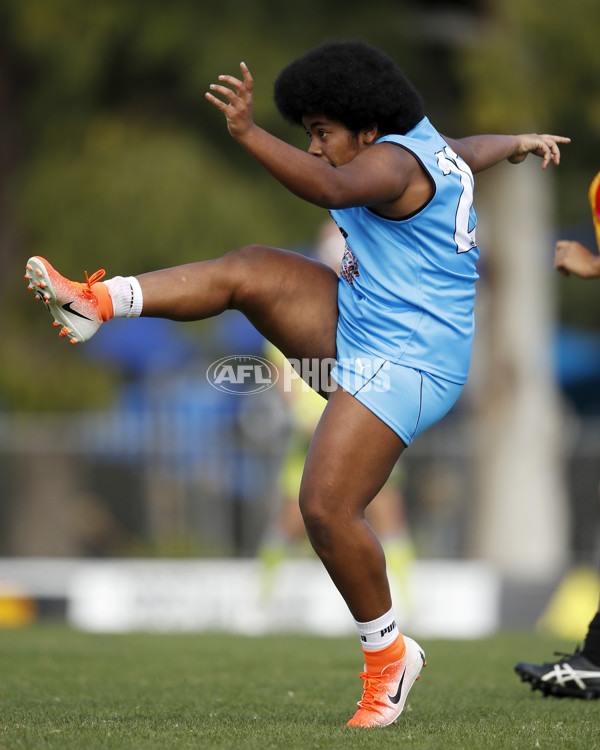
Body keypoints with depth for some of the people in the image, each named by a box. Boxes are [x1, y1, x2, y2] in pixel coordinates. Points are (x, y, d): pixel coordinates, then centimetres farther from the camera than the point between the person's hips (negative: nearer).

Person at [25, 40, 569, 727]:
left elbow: (331, 188, -41)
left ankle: (388, 655, 0)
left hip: (403, 362, -11)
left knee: (326, 508, -16)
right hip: (353, 329, 11)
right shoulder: (427, 144, 12)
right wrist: (519, 143, 56)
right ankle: (97, 302, -7)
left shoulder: (394, 162, -19)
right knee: (250, 270, -4)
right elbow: (472, 150, 35)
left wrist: (247, 134, -52)